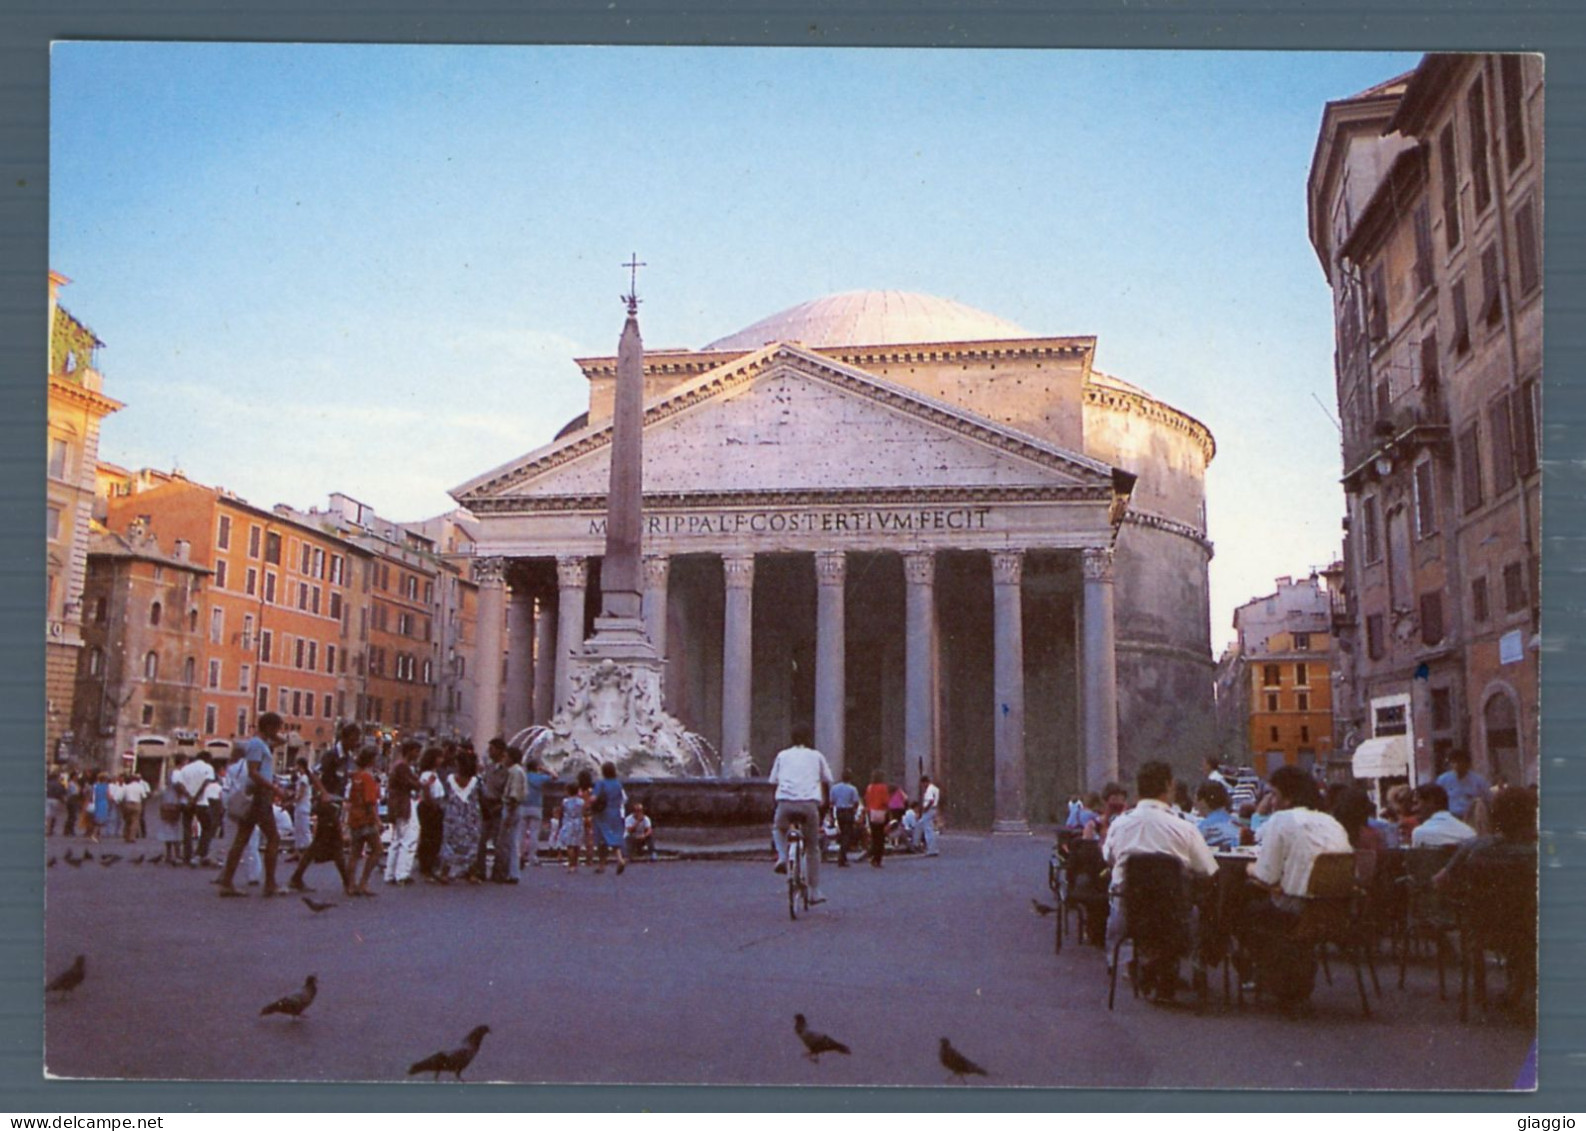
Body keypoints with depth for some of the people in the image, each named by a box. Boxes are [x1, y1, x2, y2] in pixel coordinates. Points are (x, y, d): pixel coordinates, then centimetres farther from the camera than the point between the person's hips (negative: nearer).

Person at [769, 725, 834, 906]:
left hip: (785, 802, 1)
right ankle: (815, 892, 13)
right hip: (809, 804, 0)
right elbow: (827, 781, 22)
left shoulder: (782, 755, 18)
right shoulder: (816, 756, 17)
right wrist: (824, 799, 39)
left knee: (778, 830, 33)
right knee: (812, 849, 14)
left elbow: (773, 781, 17)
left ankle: (782, 857, 5)